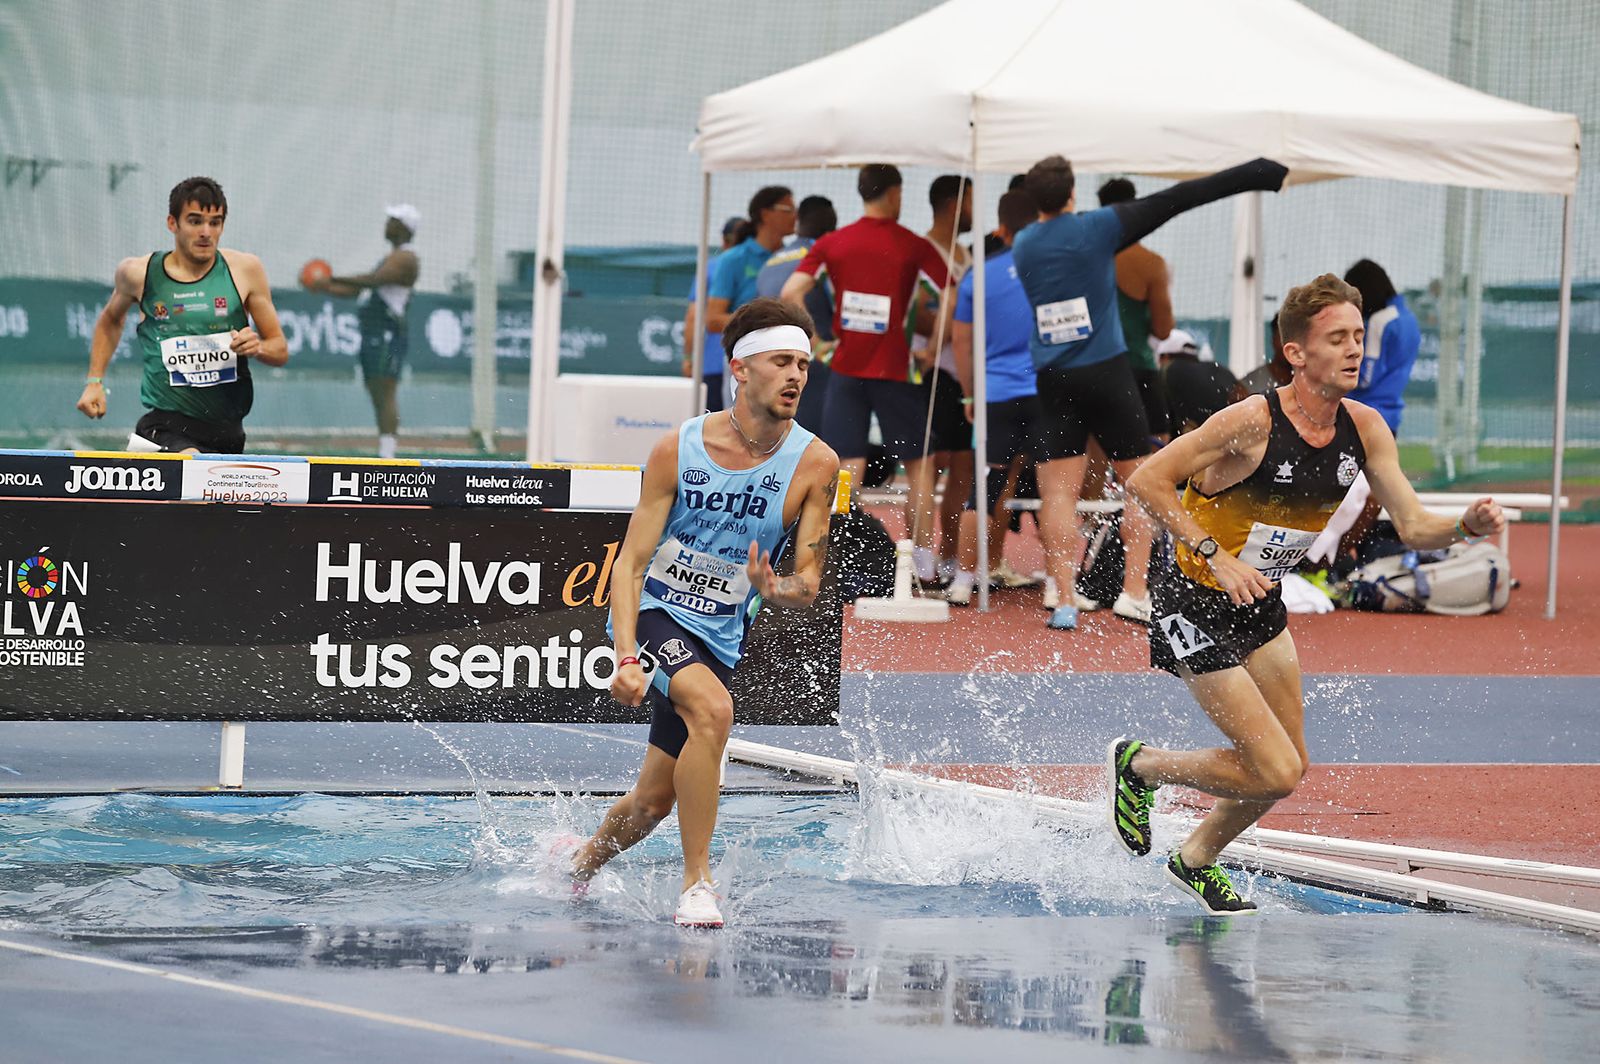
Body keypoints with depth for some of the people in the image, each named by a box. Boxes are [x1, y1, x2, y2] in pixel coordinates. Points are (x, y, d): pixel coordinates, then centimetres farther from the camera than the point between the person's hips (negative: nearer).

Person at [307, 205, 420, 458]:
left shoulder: (405, 258, -8)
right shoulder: (391, 257, 26)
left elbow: (372, 280, -20)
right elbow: (359, 289, 28)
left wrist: (332, 280, -19)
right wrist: (326, 288, 17)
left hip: (388, 335, -11)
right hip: (372, 334, 11)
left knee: (385, 395, -16)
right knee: (378, 397, 7)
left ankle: (386, 458, -22)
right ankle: (384, 456, 7)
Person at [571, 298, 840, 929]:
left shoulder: (814, 464, -8)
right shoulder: (679, 450, -12)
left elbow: (809, 582, -5)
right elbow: (631, 560, -12)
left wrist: (776, 590, -30)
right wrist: (625, 658, -26)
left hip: (721, 638, 4)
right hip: (653, 615, -4)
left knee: (655, 798, 9)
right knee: (713, 709, -33)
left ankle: (578, 867, 41)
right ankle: (697, 884, -26)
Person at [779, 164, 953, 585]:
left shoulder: (831, 243, 4)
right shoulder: (913, 246, -3)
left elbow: (791, 293, -4)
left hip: (846, 366, 2)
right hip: (895, 369, -2)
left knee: (849, 466, 4)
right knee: (919, 463, 10)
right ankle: (924, 562, 8)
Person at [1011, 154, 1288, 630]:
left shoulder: (1022, 246, 4)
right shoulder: (1097, 228, -7)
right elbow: (1177, 199, -7)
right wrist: (1263, 173, -7)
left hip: (1052, 383, 3)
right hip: (1107, 375, -3)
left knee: (1058, 492, 2)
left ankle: (1065, 599, -5)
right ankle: (1134, 592, 2)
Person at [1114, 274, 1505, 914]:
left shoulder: (1365, 430, -6)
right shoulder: (1253, 422, -26)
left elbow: (1414, 528, -6)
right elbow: (1145, 481, -22)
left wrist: (1467, 526, -27)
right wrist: (1216, 557, -28)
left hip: (1260, 604, 7)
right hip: (1196, 604, -7)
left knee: (1289, 767, 12)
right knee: (1275, 773, -10)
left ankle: (1197, 860, 37)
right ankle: (1139, 766, 14)